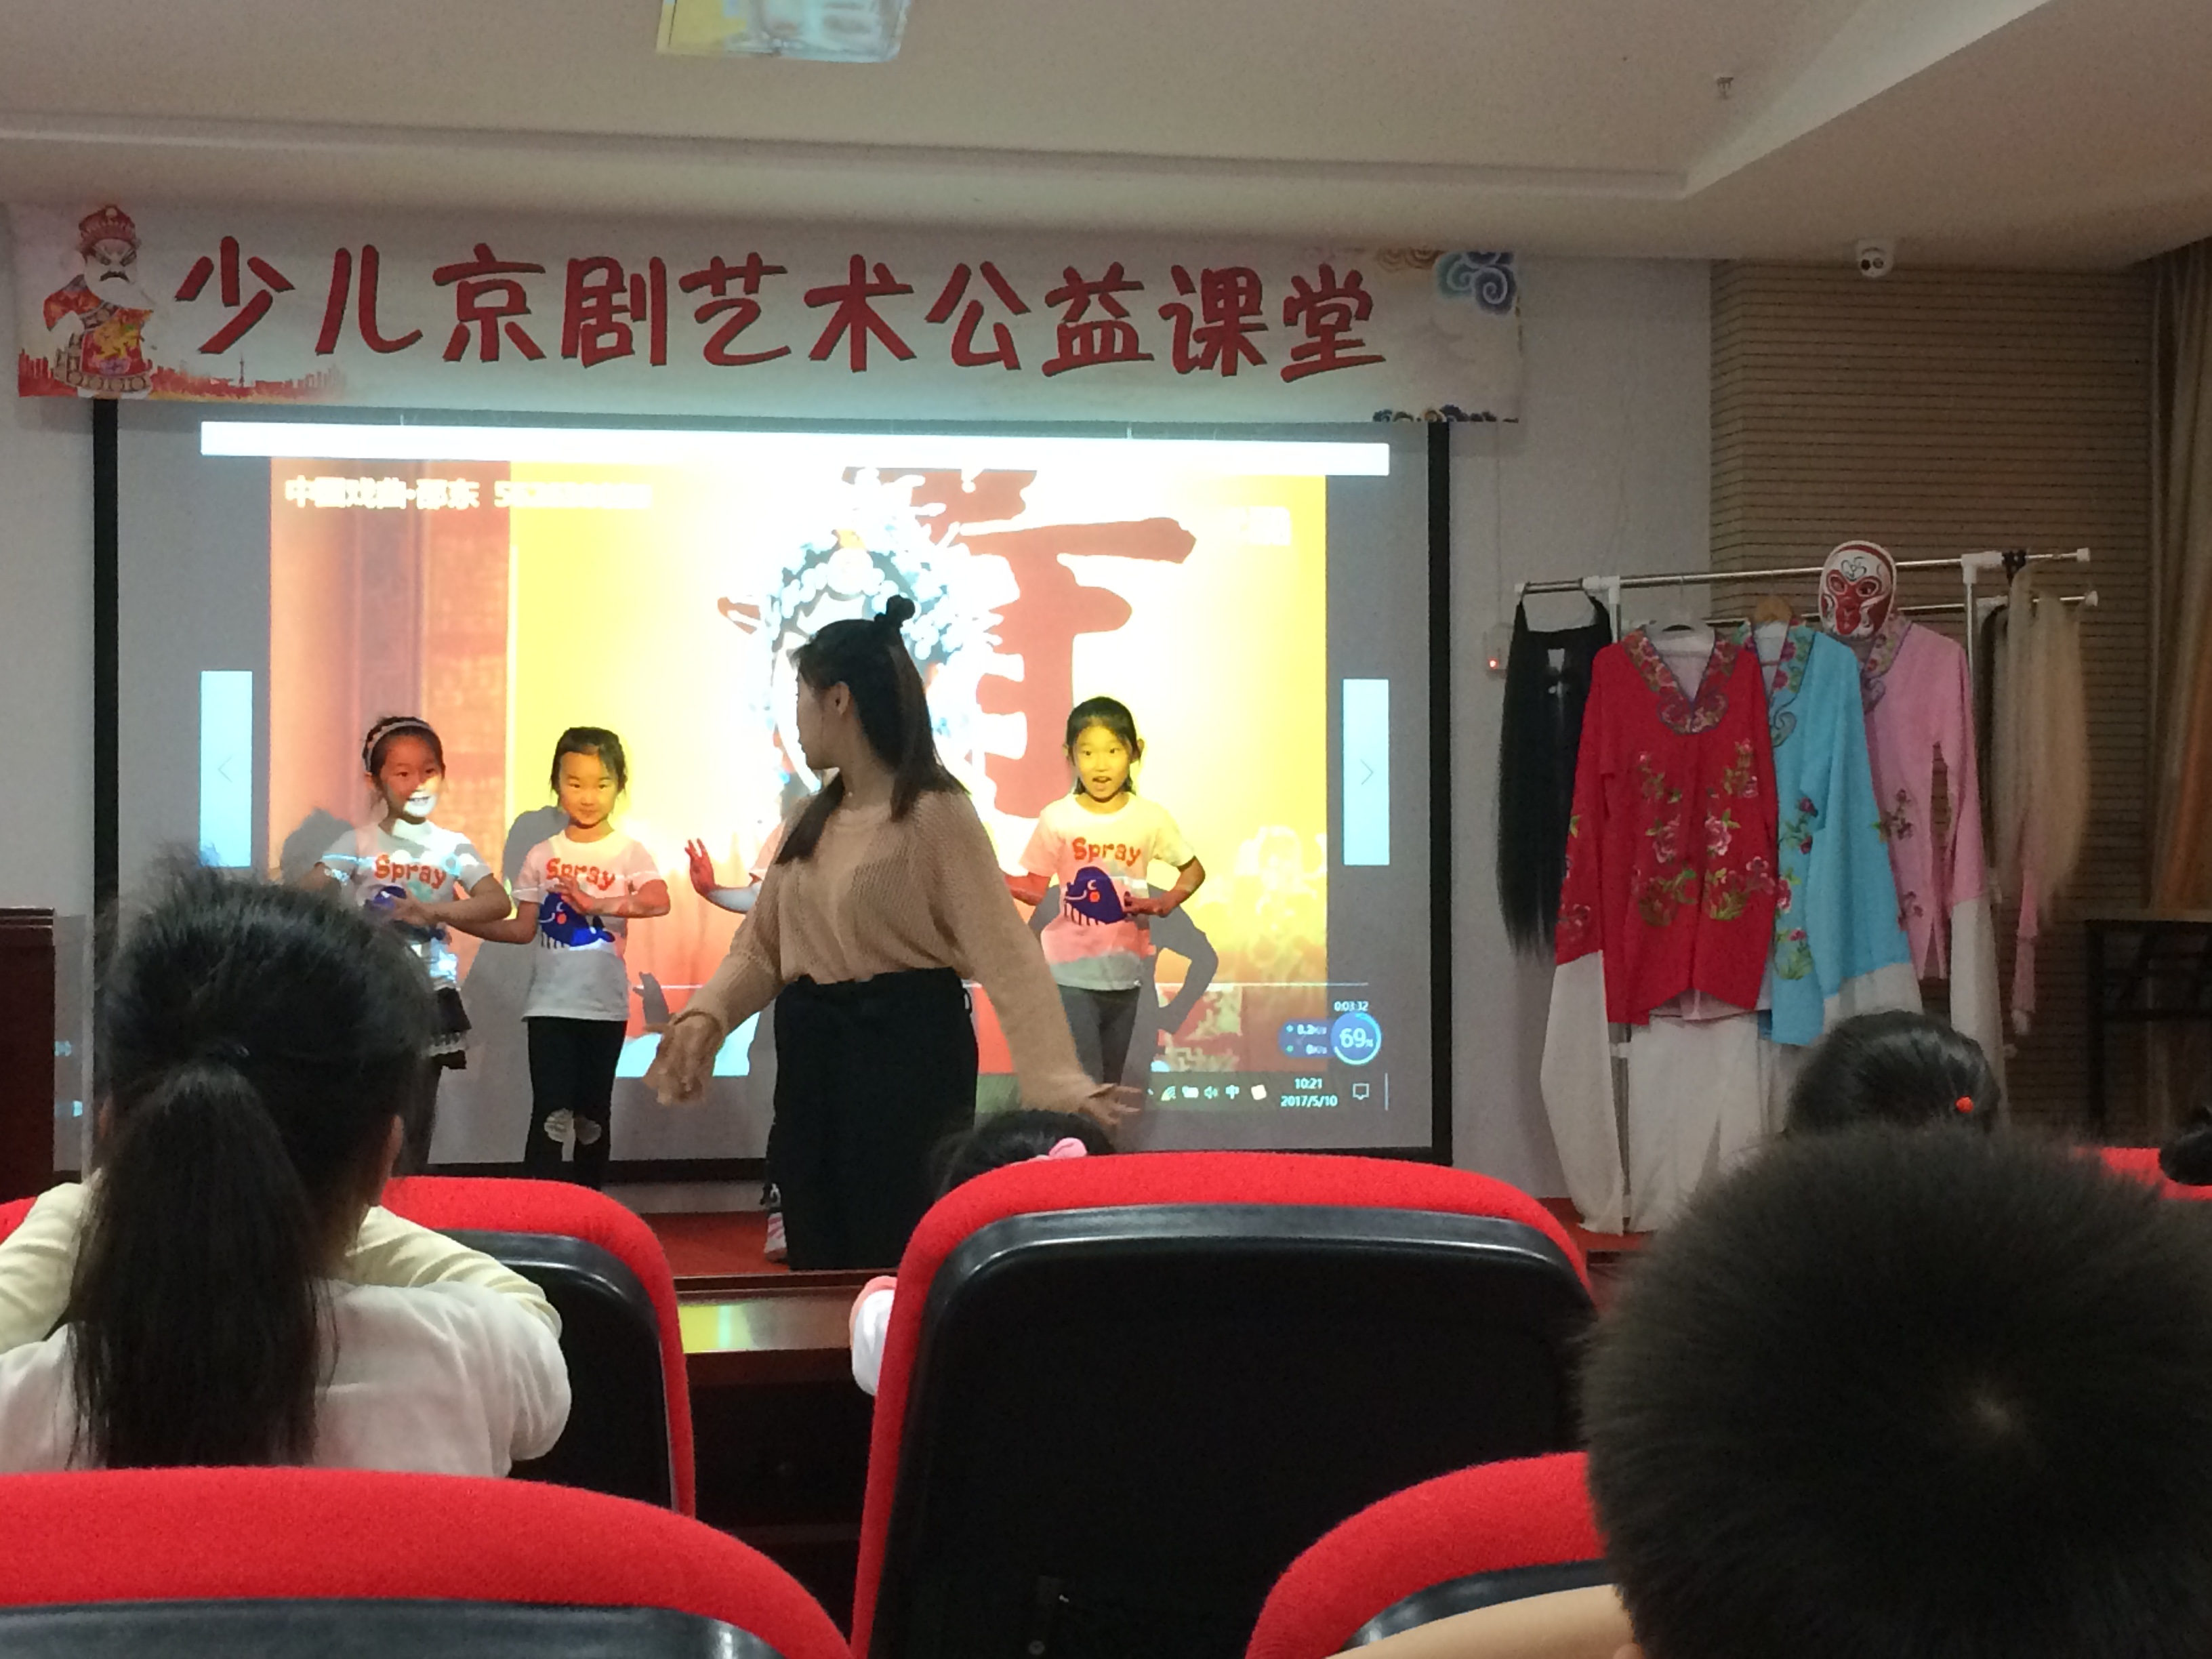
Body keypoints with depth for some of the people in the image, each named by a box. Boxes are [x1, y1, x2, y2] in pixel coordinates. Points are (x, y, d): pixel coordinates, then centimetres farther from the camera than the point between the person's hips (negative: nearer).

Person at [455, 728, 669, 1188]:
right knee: (550, 1114, -6)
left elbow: (659, 901, -22)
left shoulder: (629, 854, -2)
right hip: (550, 1002, 1)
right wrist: (458, 920, -4)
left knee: (593, 1114, 10)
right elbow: (523, 929, 5)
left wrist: (595, 904, -34)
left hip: (605, 1003, 0)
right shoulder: (542, 856, 5)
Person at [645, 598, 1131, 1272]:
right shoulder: (812, 820, 13)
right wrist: (705, 1015, -8)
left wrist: (1061, 1084, -29)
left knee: (901, 1263, -2)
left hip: (907, 1048, -7)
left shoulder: (935, 814, -11)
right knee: (818, 1260, 11)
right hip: (810, 1052, 7)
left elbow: (1005, 953, -18)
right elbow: (761, 944, 12)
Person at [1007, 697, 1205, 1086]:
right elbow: (1036, 889, -2)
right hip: (1070, 973, -3)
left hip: (1125, 972, 3)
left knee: (1110, 1086, 15)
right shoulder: (1056, 819, -7)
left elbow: (1194, 869, 11)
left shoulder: (1151, 818, -3)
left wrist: (1167, 902, -9)